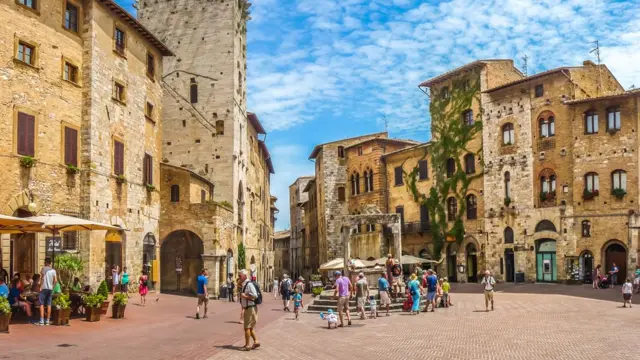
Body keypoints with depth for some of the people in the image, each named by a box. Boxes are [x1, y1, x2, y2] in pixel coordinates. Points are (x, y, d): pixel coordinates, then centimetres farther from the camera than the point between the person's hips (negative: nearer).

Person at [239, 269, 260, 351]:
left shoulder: (249, 284, -19)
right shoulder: (244, 284, 12)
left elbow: (255, 296, -27)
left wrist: (244, 296, -21)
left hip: (250, 308, -10)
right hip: (247, 308, 10)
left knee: (247, 327, -2)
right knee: (250, 327, 16)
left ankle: (247, 346, 6)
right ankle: (256, 342, 22)